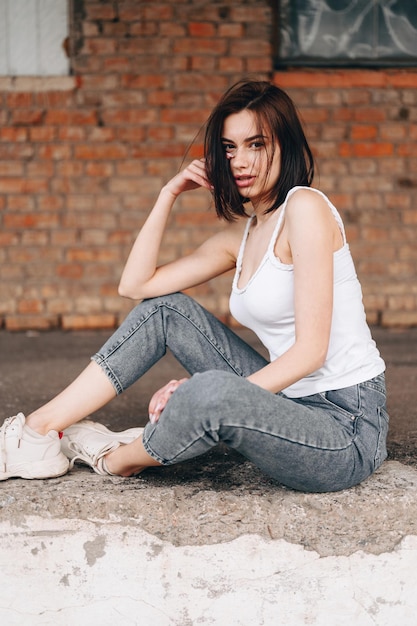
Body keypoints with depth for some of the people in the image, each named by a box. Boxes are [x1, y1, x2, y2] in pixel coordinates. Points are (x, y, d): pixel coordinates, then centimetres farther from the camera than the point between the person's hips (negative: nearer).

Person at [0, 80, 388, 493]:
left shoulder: (305, 206, -14)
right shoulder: (239, 234, 11)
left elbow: (311, 349, -19)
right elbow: (136, 284, 11)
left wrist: (212, 397, -22)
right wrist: (169, 194, 7)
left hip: (346, 426, -8)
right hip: (288, 402, 8)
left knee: (212, 391, -35)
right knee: (164, 307, 5)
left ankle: (117, 458, -1)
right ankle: (40, 430, 5)